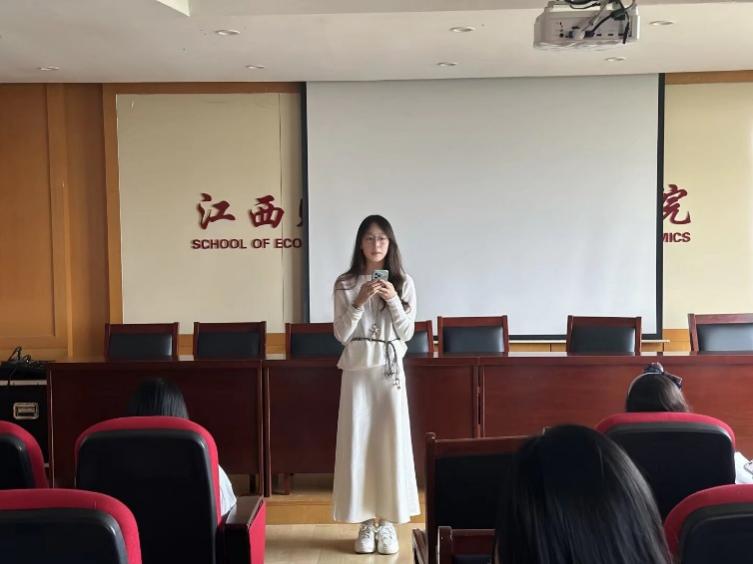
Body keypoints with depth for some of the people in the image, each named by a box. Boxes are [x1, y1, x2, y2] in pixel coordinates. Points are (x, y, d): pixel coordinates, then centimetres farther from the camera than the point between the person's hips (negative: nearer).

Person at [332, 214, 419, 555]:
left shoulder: (403, 283, 2)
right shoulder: (345, 284, 0)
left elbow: (407, 333, -1)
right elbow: (341, 334, -4)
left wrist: (393, 300, -14)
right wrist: (359, 302, -16)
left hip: (390, 369, 0)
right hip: (357, 370, 0)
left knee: (391, 441, 2)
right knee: (358, 442, 2)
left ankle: (388, 521, 14)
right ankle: (366, 522, 14)